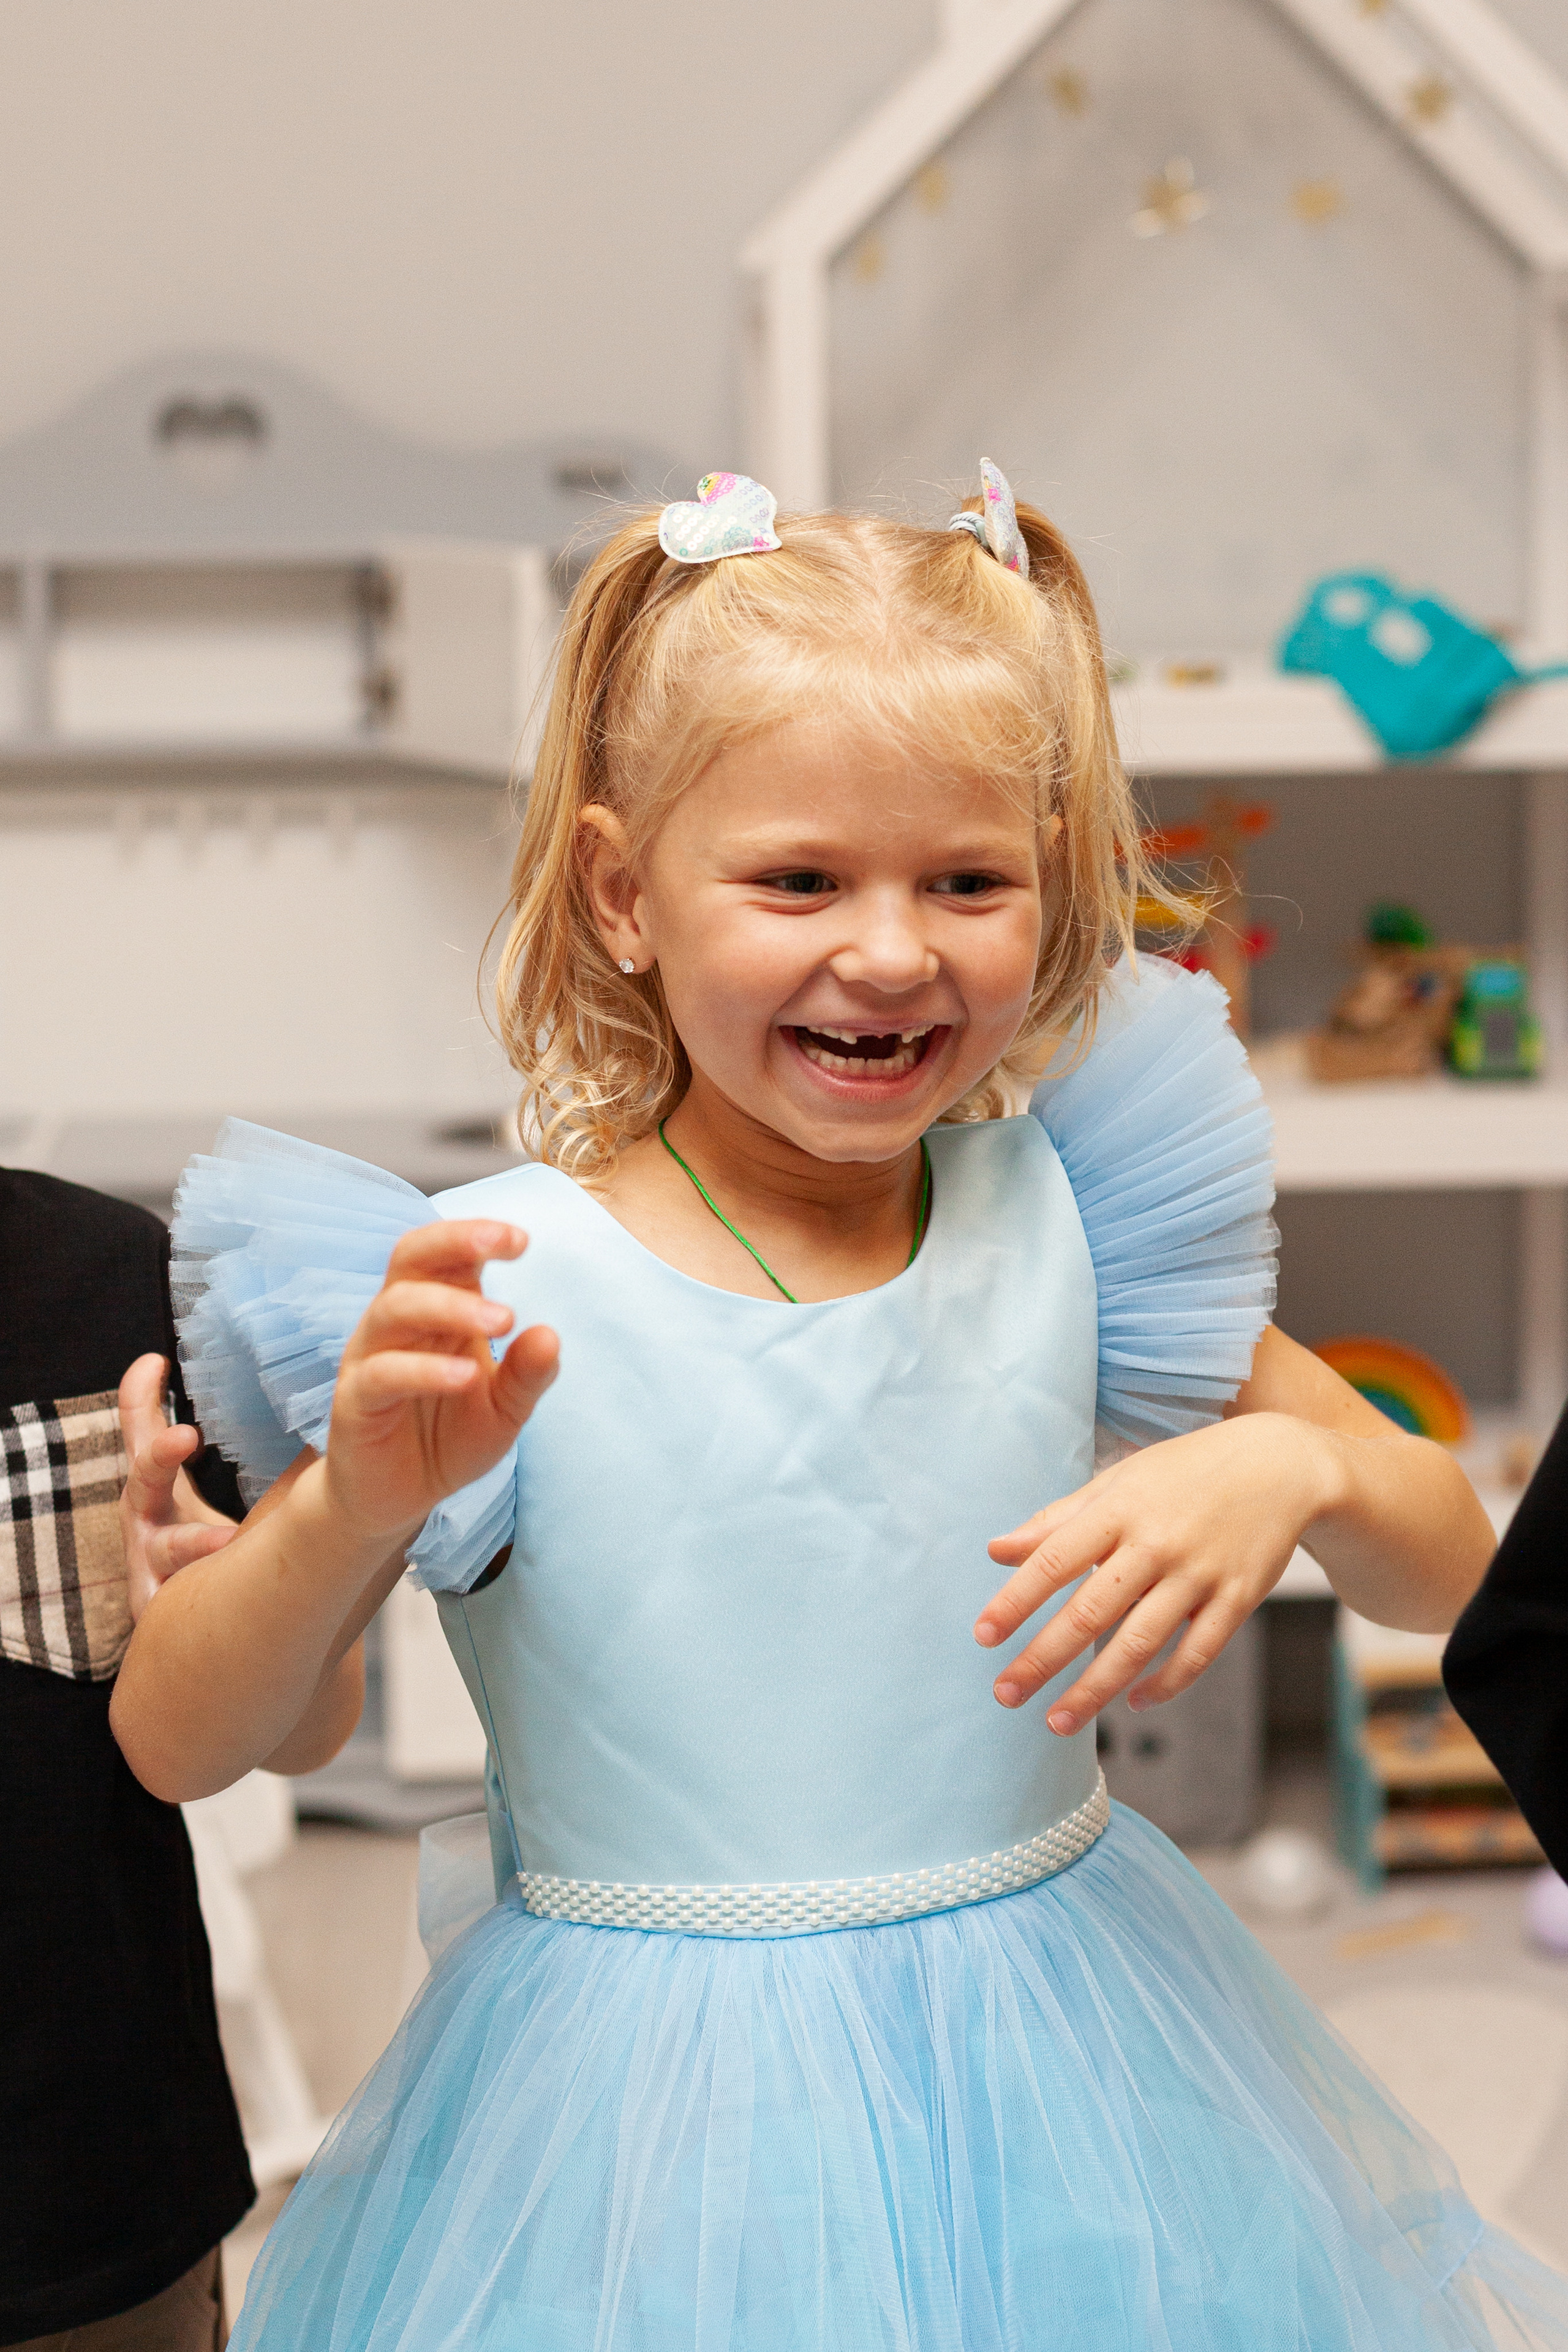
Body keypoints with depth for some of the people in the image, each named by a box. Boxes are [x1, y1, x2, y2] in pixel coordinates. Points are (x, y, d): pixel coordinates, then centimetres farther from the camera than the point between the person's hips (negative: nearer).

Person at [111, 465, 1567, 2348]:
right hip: (657, 2147, -3)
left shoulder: (1069, 1221, -5)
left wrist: (1294, 1466, -19)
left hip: (1070, 2085, 3)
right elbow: (172, 1749, -11)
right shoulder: (502, 1294, -15)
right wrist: (356, 1508, -30)